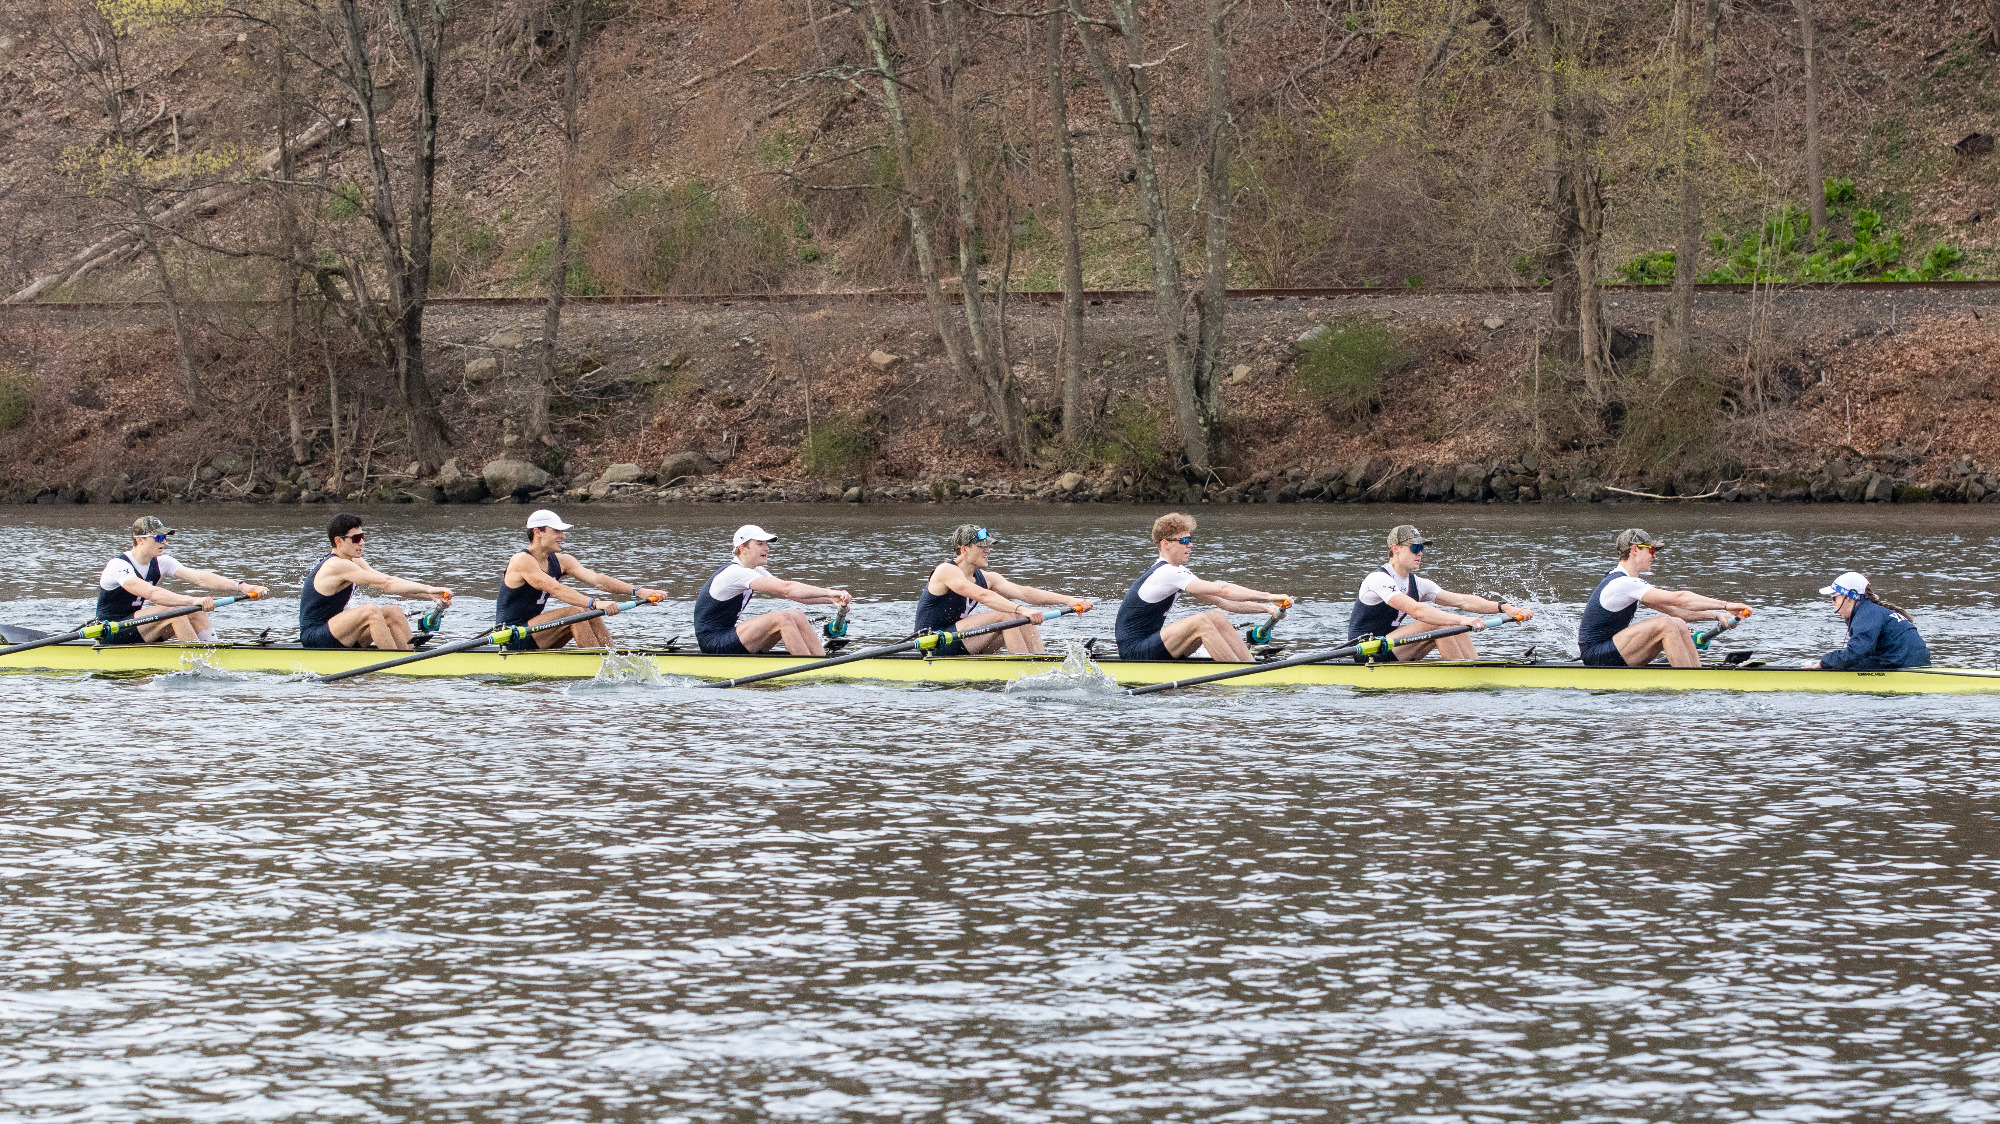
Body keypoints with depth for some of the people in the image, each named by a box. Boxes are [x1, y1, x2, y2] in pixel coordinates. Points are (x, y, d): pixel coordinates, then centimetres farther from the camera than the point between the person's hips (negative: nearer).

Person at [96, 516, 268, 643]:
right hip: (111, 636, -8)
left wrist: (241, 587, -20)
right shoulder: (118, 566, -20)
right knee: (174, 609, -26)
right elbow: (151, 593, -36)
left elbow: (199, 578, -7)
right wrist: (193, 601, -45)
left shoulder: (161, 563, 3)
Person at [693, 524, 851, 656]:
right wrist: (830, 593, -29)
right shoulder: (736, 573, -20)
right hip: (714, 643, -10)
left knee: (796, 616, -1)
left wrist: (830, 600, -9)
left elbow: (796, 594, 6)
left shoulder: (755, 572, 12)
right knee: (782, 618, -24)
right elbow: (785, 589, -28)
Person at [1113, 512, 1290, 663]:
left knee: (1218, 617, 2)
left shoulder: (1176, 571, 14)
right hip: (1134, 653, -10)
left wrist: (1266, 608, 2)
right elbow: (1221, 590, -22)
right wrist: (1269, 597, -21)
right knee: (1200, 622, -27)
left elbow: (1222, 602, 12)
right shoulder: (1167, 573, -18)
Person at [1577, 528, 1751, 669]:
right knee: (1666, 624, -23)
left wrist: (1717, 616, 5)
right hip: (1596, 657, -10)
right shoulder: (1622, 584, -19)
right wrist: (1726, 605, -19)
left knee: (1679, 625, 2)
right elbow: (1678, 599, -22)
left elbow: (1673, 609, 14)